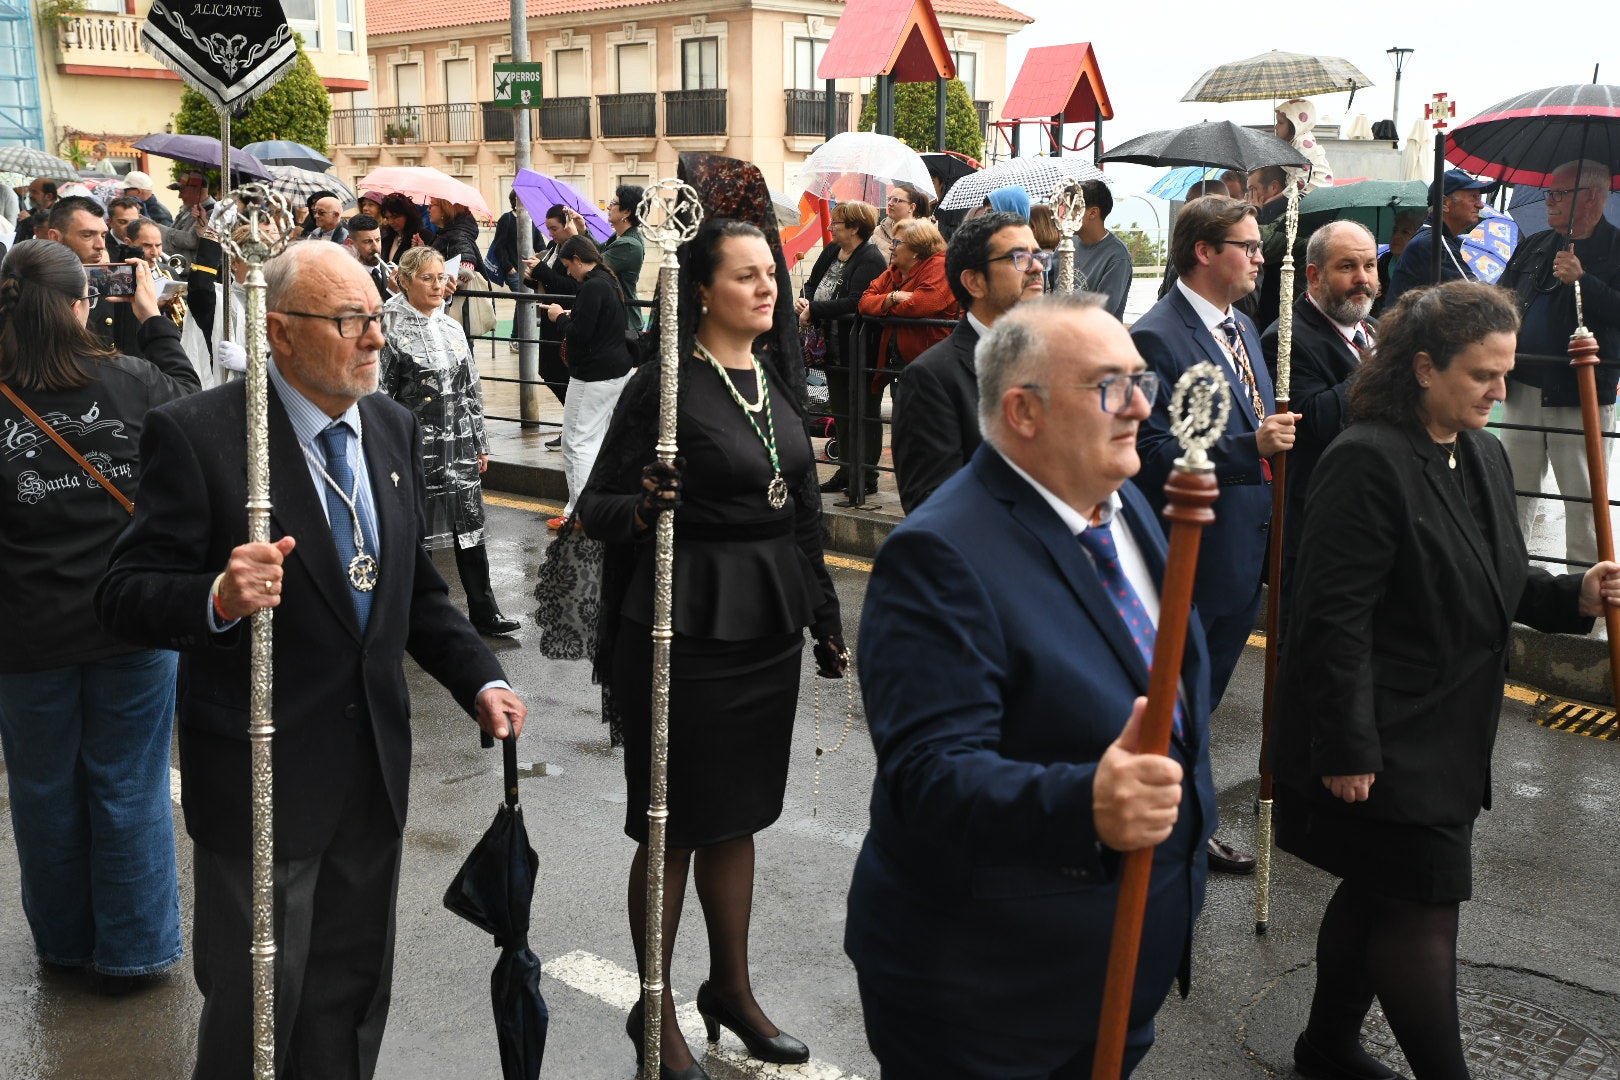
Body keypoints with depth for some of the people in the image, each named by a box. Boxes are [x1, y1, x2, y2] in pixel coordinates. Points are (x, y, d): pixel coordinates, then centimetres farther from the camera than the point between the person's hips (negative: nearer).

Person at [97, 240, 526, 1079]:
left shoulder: (393, 427, 5)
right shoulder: (197, 434, -14)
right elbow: (125, 598, -15)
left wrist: (479, 680, 0)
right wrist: (219, 598, -35)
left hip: (374, 770, 6)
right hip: (259, 779, -6)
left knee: (353, 997, 20)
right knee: (254, 1010, 10)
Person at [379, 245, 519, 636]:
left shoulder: (452, 327, 11)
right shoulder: (391, 329, -7)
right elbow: (378, 395, -8)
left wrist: (480, 442, 14)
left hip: (459, 445, 5)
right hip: (417, 450, -5)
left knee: (471, 526, 7)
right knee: (416, 532, 3)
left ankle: (484, 614, 15)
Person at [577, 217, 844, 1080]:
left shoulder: (775, 378, 9)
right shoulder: (666, 384, -11)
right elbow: (595, 506, -9)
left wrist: (824, 617, 16)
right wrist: (643, 509, -31)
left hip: (769, 621, 7)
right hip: (688, 624, -6)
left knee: (739, 813, 18)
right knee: (678, 823, 6)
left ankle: (731, 988, 34)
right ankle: (656, 1009, 24)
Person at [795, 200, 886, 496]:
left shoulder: (871, 260, -17)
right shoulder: (831, 252, 10)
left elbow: (854, 303, -27)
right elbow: (812, 283, 20)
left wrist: (814, 309, -21)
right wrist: (803, 300, -3)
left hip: (860, 349, -9)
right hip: (834, 347, 9)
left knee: (864, 413, 2)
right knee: (840, 411, 16)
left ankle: (867, 476, 10)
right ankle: (847, 470, 27)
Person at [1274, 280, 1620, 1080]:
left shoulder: (1483, 455, 9)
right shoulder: (1369, 460, -19)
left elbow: (1495, 585, 20)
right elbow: (1335, 617, -22)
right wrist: (1346, 751, -21)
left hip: (1449, 737, 9)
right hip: (1384, 740, -9)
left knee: (1378, 896, 19)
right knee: (1423, 913, -1)